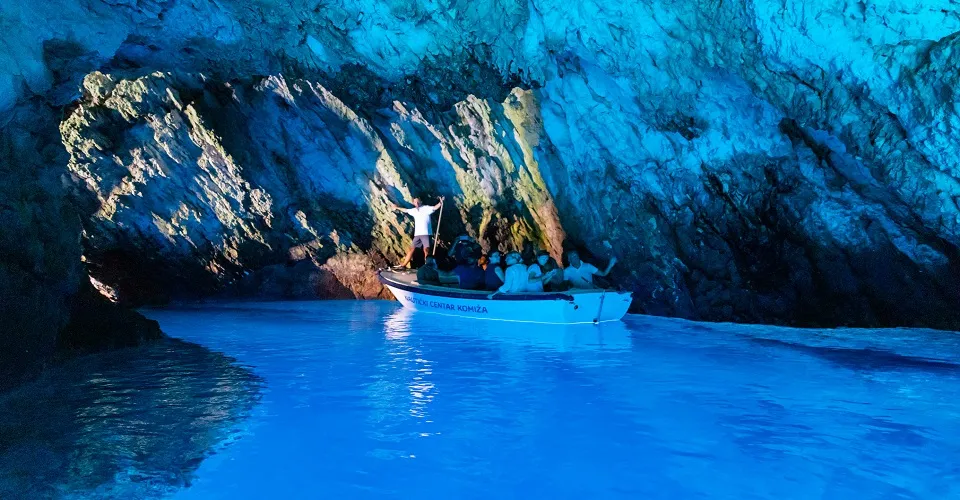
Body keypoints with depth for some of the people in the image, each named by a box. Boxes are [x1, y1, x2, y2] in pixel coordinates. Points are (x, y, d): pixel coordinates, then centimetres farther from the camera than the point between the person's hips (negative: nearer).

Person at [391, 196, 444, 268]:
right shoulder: (414, 210, 16)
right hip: (417, 234, 6)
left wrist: (440, 203, -40)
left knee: (426, 250, -17)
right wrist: (397, 207, 47)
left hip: (426, 233, -6)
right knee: (412, 249, 10)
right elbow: (405, 210, 33)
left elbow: (434, 208, -20)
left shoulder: (426, 208, -3)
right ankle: (403, 265, 15)